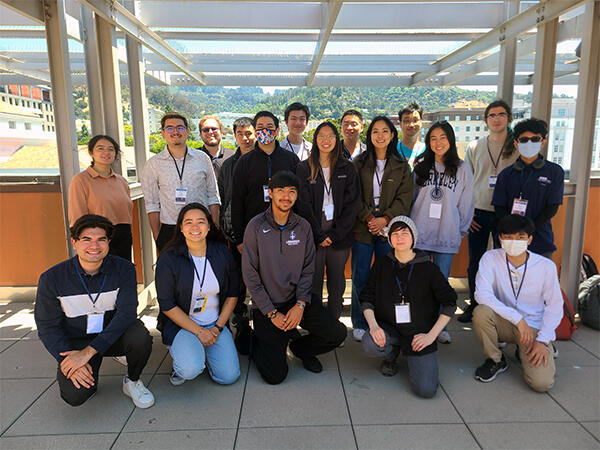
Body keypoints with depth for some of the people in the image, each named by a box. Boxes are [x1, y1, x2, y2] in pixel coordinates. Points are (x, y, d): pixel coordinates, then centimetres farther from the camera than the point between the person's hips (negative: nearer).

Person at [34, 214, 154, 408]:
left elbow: (126, 314, -20)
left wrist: (89, 351, -28)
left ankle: (132, 381, -1)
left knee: (141, 337, -32)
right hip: (76, 341, 0)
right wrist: (69, 362, -21)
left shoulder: (124, 269, -13)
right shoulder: (52, 279, -12)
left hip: (113, 335, 0)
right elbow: (47, 326, -6)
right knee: (75, 394, -24)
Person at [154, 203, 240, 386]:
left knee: (229, 376, -9)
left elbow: (232, 293, 5)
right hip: (181, 324, -3)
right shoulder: (168, 259, -11)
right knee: (191, 370, -27)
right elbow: (167, 305, -11)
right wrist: (199, 331, -14)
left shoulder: (222, 253, -2)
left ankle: (203, 351, 20)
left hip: (215, 324, 3)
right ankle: (180, 354, 9)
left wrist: (218, 326, -5)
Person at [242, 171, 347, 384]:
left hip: (297, 302, 4)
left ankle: (300, 348, 16)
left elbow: (308, 269, 4)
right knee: (275, 375, -8)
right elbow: (250, 275, -10)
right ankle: (257, 341, 24)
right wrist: (271, 313, -12)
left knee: (337, 333, -14)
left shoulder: (303, 227, 1)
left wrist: (300, 304, -9)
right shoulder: (256, 227, -10)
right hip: (265, 306, -3)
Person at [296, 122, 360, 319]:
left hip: (340, 237, 1)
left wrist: (334, 234, -8)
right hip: (313, 238, -1)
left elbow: (352, 205, 0)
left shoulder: (347, 169, 7)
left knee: (337, 288, 8)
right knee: (313, 286, 4)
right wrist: (319, 236, -9)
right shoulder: (304, 169, 4)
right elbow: (304, 205, -2)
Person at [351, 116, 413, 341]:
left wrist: (385, 219, -11)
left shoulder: (401, 166, 8)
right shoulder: (359, 162, 6)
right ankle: (360, 324, 15)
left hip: (389, 227, 1)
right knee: (360, 276, 2)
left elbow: (404, 198, 2)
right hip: (363, 227, 0)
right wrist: (369, 218, -11)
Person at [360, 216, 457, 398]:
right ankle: (391, 355, 6)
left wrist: (431, 335, -9)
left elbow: (450, 303, -2)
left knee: (426, 390, -17)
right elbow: (366, 299, 3)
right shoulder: (382, 265, 1)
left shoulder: (428, 269, -5)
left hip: (419, 333, -1)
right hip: (388, 328, 2)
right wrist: (373, 325, -15)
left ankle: (414, 359, 17)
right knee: (369, 345, -33)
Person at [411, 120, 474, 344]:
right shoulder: (421, 166, 7)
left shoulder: (462, 169, 3)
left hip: (447, 237, -1)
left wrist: (461, 230, 6)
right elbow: (410, 198, 12)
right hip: (419, 234, 1)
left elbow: (466, 204, 7)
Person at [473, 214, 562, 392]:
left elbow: (555, 306, -3)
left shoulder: (546, 266, -10)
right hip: (504, 322, 0)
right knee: (481, 312, -33)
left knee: (542, 383, -20)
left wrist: (542, 340, -13)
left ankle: (524, 353, 18)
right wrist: (517, 318, -26)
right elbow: (482, 294, -22)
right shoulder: (491, 258, -12)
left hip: (534, 327, 0)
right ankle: (496, 360, -3)